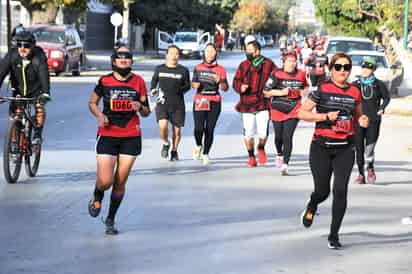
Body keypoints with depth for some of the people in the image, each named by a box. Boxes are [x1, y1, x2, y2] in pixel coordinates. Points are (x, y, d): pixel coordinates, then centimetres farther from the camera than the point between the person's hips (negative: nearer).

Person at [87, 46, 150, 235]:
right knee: (105, 181, -10)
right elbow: (92, 102, 14)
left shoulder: (138, 82, 3)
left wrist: (140, 107, -13)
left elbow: (146, 112, 10)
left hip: (131, 137, 1)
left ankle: (111, 219, 21)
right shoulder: (105, 81, 0)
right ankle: (97, 197, 27)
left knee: (120, 182, 3)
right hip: (107, 136, -1)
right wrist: (99, 115, -6)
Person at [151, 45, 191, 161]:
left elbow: (187, 86, 8)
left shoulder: (183, 71, 1)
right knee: (163, 125, -21)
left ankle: (174, 150, 30)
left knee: (177, 130, 5)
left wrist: (180, 89, -13)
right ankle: (165, 144, 10)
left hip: (178, 105, 0)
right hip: (162, 103, 0)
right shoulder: (159, 69, 5)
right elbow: (154, 80, 21)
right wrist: (153, 89, 2)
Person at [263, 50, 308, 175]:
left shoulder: (301, 74, 4)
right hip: (278, 109, 0)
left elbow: (305, 86, 24)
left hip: (293, 110, 0)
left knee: (288, 137, -11)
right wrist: (281, 92, -16)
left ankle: (285, 165, -10)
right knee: (279, 136, 13)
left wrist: (304, 91, 3)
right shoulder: (277, 74, -6)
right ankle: (279, 154, 45)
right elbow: (266, 92, -5)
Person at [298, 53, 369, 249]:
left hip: (345, 148, 3)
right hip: (321, 147, -2)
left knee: (341, 190, -7)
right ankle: (311, 206, 43)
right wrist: (326, 116, -15)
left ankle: (334, 235, 5)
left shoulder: (355, 92, 7)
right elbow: (301, 113, -6)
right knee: (323, 191, 4)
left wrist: (362, 120, 1)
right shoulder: (322, 89, -6)